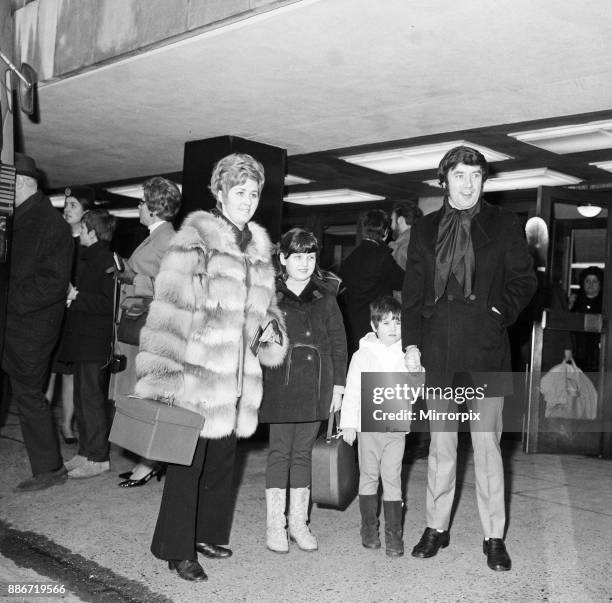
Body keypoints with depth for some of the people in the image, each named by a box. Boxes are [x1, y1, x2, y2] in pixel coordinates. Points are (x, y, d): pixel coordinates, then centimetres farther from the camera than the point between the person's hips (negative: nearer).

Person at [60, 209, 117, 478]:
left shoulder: (105, 260, -14)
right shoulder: (87, 257, 16)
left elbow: (108, 303, -21)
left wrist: (77, 297, -19)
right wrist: (71, 296, 5)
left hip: (95, 340, -10)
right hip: (82, 337, 10)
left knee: (91, 397, -5)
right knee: (82, 398, 14)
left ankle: (98, 458, 3)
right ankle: (85, 452, 24)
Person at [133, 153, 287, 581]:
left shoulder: (259, 246, 14)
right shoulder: (195, 238, -7)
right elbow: (170, 306, -12)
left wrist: (271, 326, 3)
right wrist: (162, 375, -16)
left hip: (239, 377, 6)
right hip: (198, 372, -6)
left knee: (223, 458, 15)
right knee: (189, 461, 1)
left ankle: (208, 533, 32)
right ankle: (177, 550, 15)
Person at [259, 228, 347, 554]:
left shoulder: (325, 296, 8)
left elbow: (338, 341, 10)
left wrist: (338, 384, 6)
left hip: (316, 386, 3)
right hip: (279, 383, -3)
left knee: (303, 452, 11)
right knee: (279, 451, 3)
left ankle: (299, 522, 21)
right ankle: (275, 524, 13)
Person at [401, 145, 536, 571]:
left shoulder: (504, 225, 6)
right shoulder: (425, 230, 11)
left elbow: (524, 280, 7)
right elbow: (412, 292, 9)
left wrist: (500, 312, -9)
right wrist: (411, 344, 1)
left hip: (486, 349, -2)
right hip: (438, 350, 2)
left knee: (487, 445, 2)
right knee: (441, 445, 10)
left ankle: (494, 538, 14)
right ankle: (436, 528, 22)